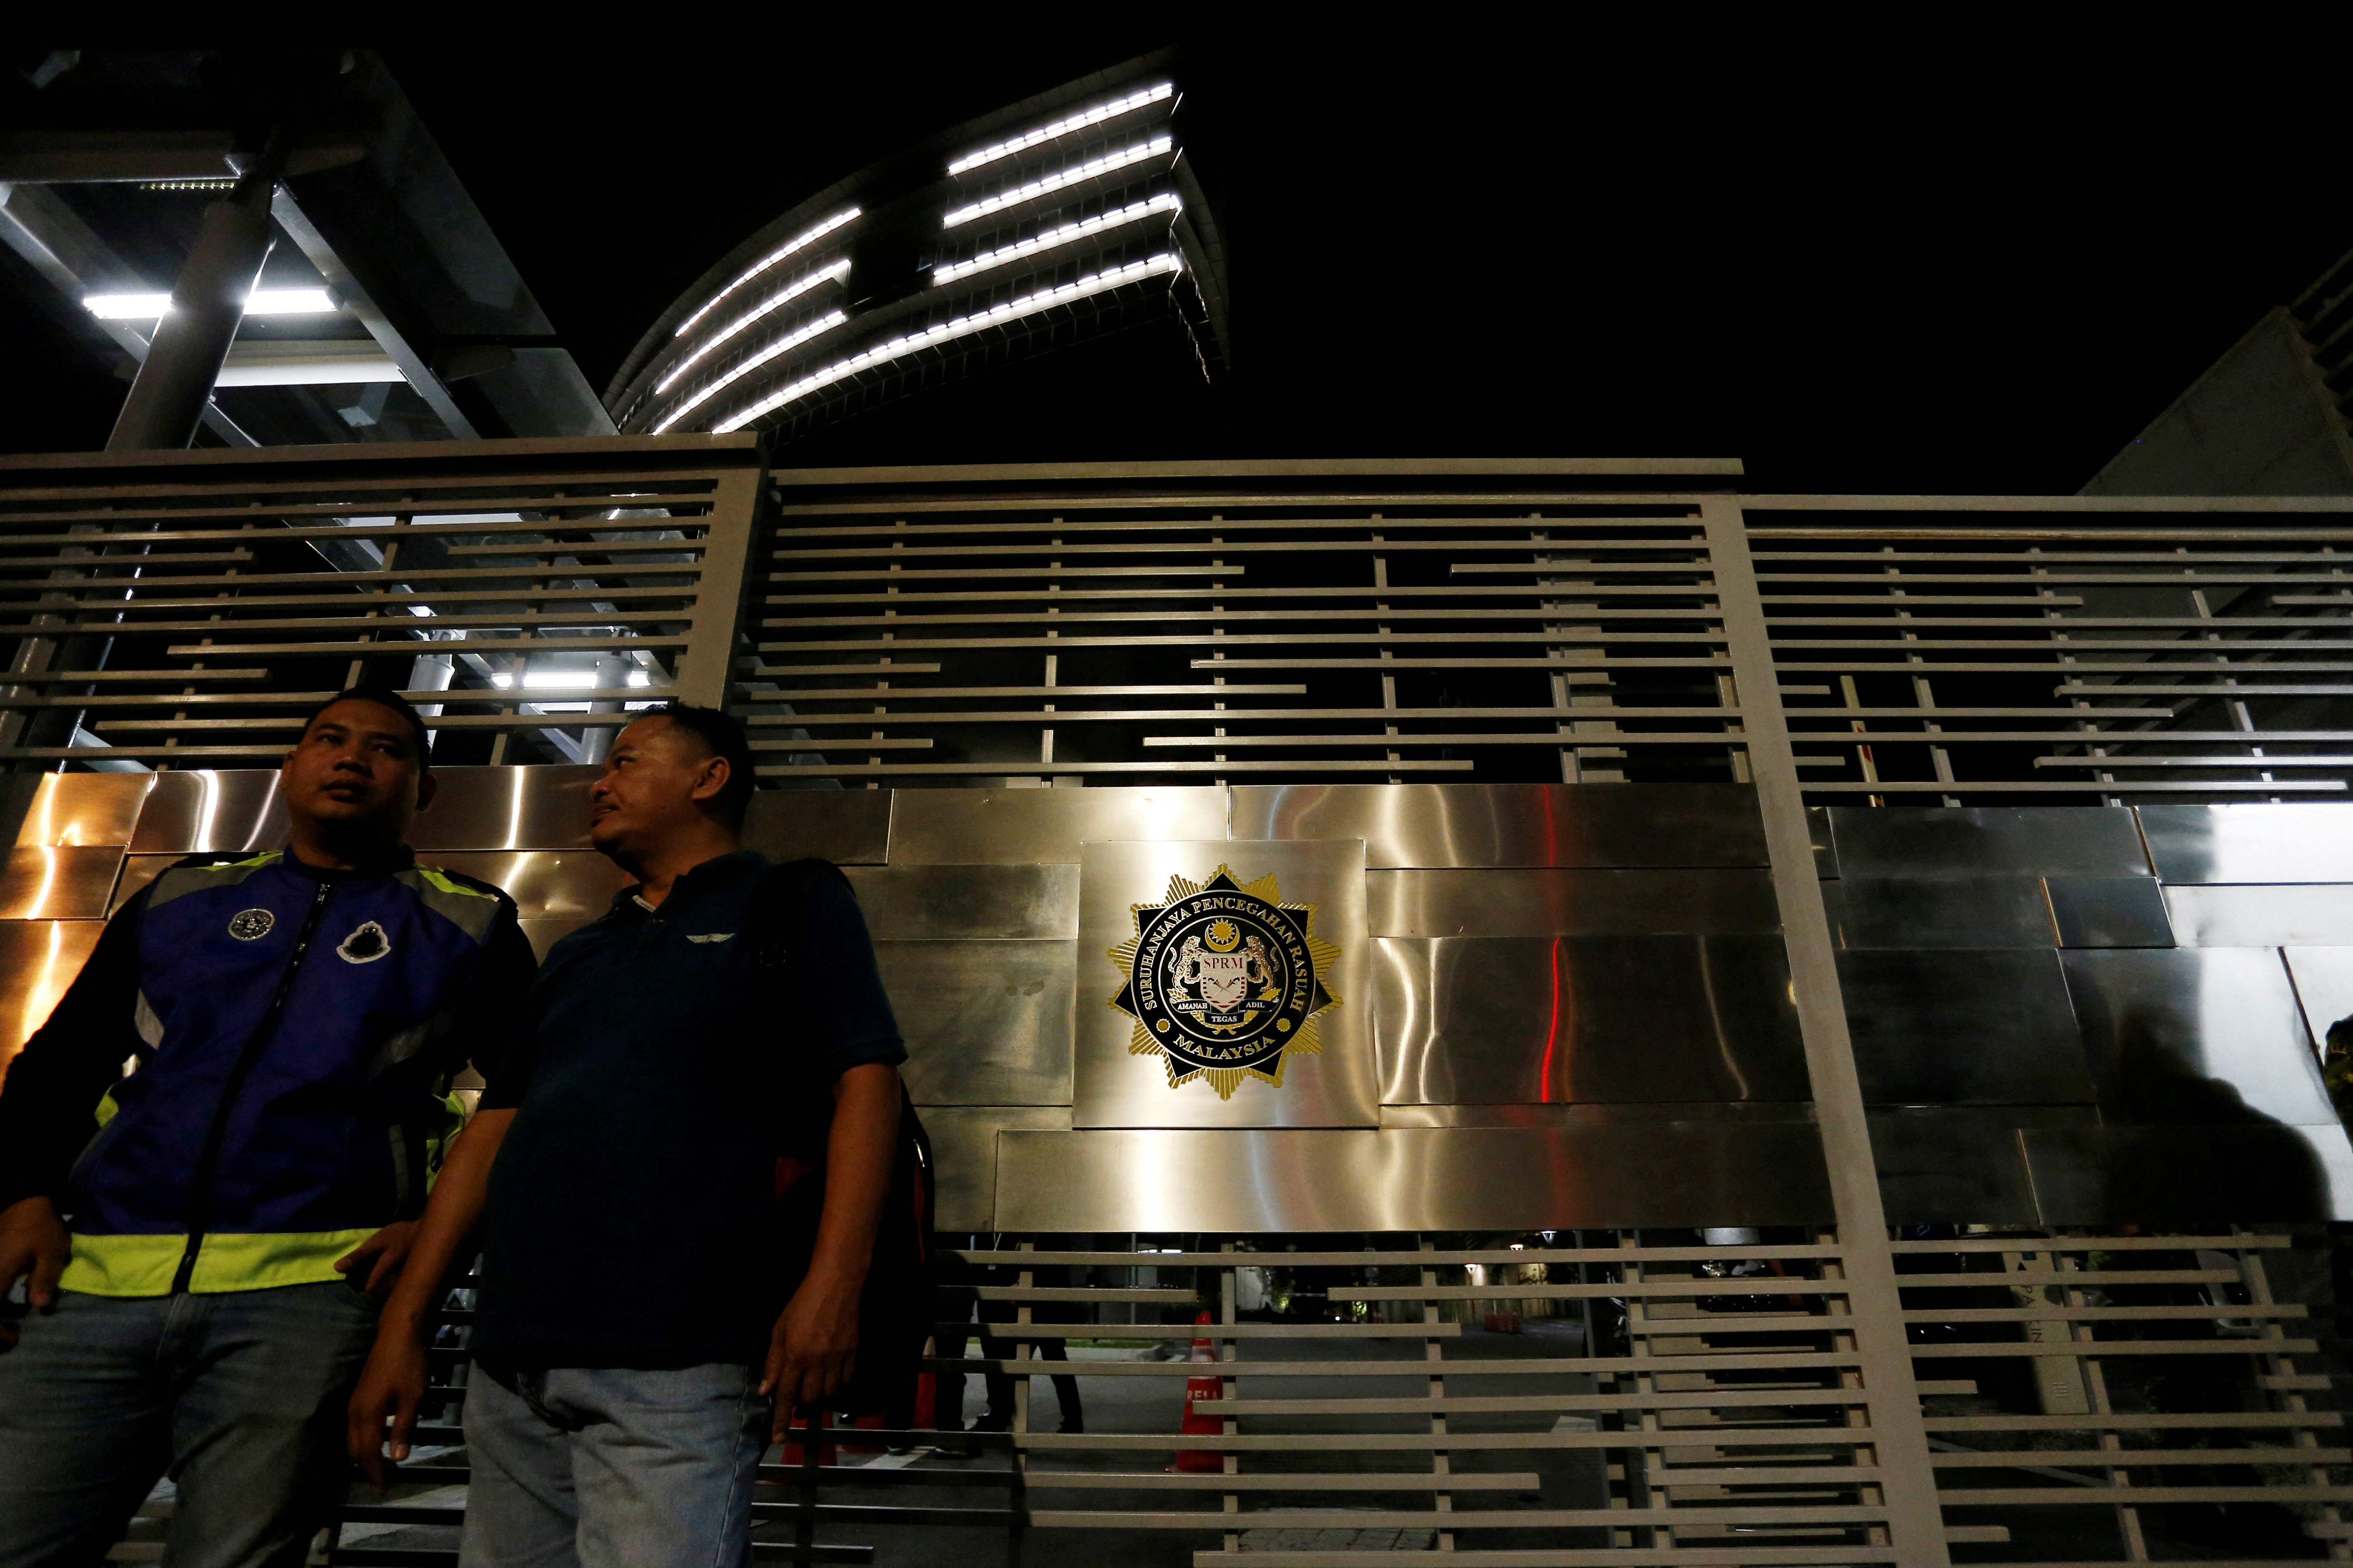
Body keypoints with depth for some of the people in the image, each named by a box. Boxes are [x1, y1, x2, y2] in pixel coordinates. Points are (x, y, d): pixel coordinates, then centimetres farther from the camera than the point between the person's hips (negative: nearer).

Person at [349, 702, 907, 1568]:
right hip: (510, 1367, 7)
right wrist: (404, 1324, 13)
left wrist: (833, 1285, -20)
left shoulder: (793, 904, 1)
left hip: (674, 1367, -6)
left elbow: (865, 1080, -10)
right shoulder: (577, 953, 22)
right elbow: (492, 1131, 19)